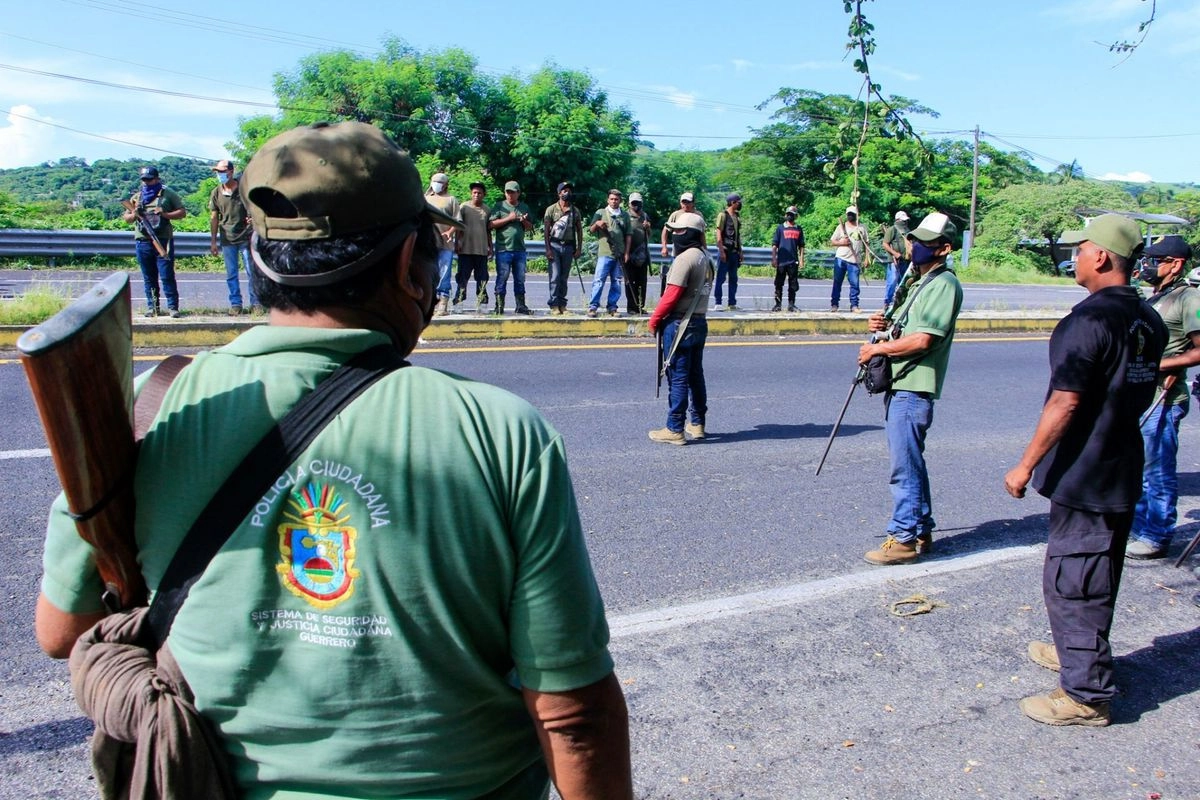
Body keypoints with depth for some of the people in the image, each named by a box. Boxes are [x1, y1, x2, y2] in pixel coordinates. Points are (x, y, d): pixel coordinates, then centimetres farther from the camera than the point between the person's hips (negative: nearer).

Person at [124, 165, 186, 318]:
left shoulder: (168, 195, 7)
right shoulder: (137, 197, 18)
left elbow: (182, 212, 4)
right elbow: (126, 217, 21)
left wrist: (165, 214, -11)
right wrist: (133, 215, -2)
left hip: (163, 241, -4)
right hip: (143, 242, 4)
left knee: (167, 276, -7)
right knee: (149, 278, 7)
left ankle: (173, 306, -4)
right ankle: (152, 307, 13)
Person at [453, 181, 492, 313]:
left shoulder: (487, 210, 10)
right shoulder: (464, 207, 3)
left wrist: (490, 246, 14)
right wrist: (458, 242, -5)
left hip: (482, 249, 2)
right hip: (465, 249, -2)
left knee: (482, 278, 4)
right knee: (462, 277, -1)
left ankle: (481, 303, 9)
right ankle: (459, 302, 4)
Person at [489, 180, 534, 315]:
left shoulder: (524, 207, 15)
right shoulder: (500, 206, 4)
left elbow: (530, 227, 19)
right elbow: (491, 224, -6)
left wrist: (525, 221, -3)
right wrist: (508, 218, -11)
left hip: (519, 249, 4)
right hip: (503, 249, -4)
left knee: (520, 279, 7)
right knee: (502, 278, -2)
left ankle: (521, 306, 12)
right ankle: (499, 306, 2)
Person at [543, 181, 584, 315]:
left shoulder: (575, 211, 10)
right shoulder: (551, 209, 1)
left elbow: (579, 230, 13)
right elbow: (546, 230, -2)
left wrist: (579, 248, 5)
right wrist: (548, 248, -10)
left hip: (568, 246, 3)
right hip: (554, 245, -3)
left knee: (564, 278, 7)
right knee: (555, 277, -8)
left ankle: (562, 304, 13)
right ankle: (554, 305, -5)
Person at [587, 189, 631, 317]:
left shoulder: (625, 215, 13)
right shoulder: (600, 212, 8)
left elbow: (628, 235, 13)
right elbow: (591, 231, 5)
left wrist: (626, 252, 5)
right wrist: (597, 224, -17)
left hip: (619, 254, 3)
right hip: (604, 253, -3)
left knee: (616, 282, 5)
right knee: (599, 280, -8)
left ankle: (612, 307, 12)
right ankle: (593, 307, -6)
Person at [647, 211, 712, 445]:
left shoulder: (685, 259, -17)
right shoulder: (705, 257, 11)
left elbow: (672, 295, -20)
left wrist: (654, 319, -8)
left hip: (679, 324, -9)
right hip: (699, 322, 9)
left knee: (678, 378, -4)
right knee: (695, 375, 15)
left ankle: (675, 430, 0)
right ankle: (697, 423, 24)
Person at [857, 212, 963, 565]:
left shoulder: (944, 285, -12)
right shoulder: (921, 283, 19)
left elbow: (922, 339, -21)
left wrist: (877, 348, -11)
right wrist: (887, 324, 7)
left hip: (913, 389, -10)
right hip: (899, 385, 10)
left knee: (905, 467, -6)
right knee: (911, 463, 16)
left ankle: (903, 539, 1)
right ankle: (921, 532, 26)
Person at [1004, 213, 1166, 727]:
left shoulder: (1089, 319, -21)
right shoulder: (1150, 320, 7)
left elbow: (1064, 402, -23)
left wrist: (1025, 466, -17)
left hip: (1083, 477, -9)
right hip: (1124, 473, 9)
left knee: (1071, 581, -1)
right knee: (1097, 577, 22)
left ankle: (1086, 694, 6)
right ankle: (1079, 652, 39)